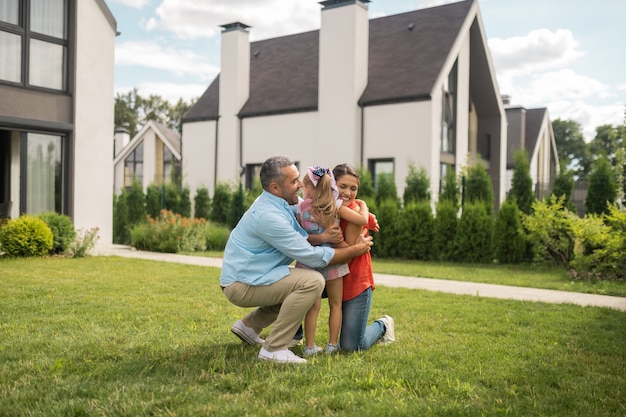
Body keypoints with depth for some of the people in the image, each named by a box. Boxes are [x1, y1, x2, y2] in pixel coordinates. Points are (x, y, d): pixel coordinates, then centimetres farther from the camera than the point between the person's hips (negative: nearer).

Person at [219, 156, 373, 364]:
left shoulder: (276, 204, 5)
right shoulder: (268, 215, -24)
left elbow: (301, 239, 4)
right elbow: (312, 257, -21)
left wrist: (324, 237, -16)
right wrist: (356, 250, -12)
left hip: (245, 277, 10)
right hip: (242, 285, -10)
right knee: (312, 282, -22)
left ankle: (249, 325, 24)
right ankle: (274, 348, -14)